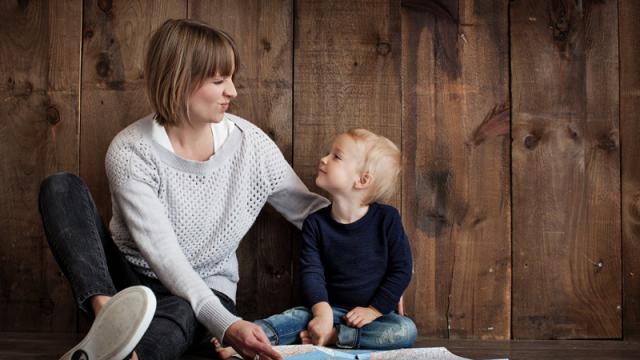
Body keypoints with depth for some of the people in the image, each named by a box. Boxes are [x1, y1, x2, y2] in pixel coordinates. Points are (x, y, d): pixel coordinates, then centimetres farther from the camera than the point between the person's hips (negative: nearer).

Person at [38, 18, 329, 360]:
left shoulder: (250, 143, -8)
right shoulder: (130, 151, -17)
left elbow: (309, 211, 2)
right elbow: (162, 252, -26)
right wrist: (225, 324, -38)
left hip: (204, 293, 1)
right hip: (127, 279, 0)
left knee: (178, 315, -38)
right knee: (61, 187, -23)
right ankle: (107, 313, -44)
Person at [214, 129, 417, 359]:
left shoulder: (386, 219, -8)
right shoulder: (315, 223, -1)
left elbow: (401, 270, -6)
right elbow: (311, 272, -10)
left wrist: (374, 310, -12)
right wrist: (323, 312, -26)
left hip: (376, 312, -1)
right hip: (332, 308, 2)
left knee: (406, 331, -30)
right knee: (297, 316, -26)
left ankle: (330, 336, -29)